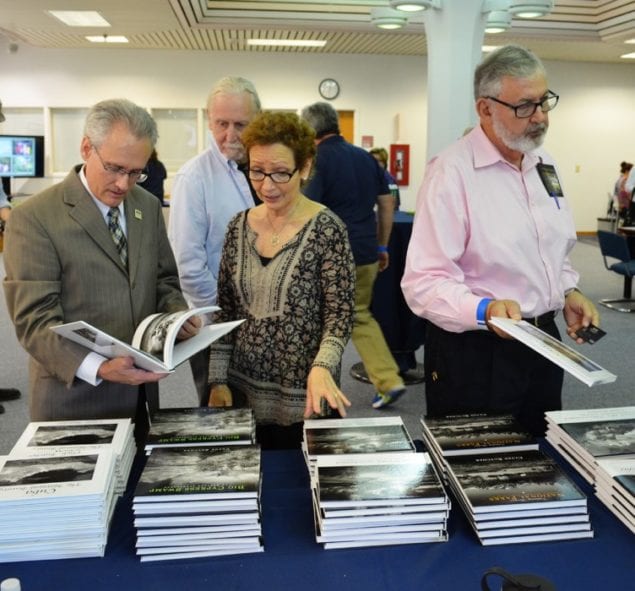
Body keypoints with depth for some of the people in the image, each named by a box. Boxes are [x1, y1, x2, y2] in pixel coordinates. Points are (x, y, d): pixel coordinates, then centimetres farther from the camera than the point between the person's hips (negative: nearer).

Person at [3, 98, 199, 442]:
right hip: (72, 398, -5)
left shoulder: (149, 207, 5)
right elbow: (34, 320, -17)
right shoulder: (34, 218, -13)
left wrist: (177, 316, -9)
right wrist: (98, 368, -30)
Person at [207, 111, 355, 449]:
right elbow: (225, 310, 7)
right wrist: (218, 380, 3)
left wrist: (322, 367, -30)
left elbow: (339, 313, -13)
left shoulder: (326, 229, -11)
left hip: (304, 399, -4)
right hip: (243, 391, 4)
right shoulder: (239, 226, 3)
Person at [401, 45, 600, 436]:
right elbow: (424, 282, -23)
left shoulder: (544, 164, 8)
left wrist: (569, 292, 3)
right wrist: (484, 310, -38)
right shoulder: (452, 172, -18)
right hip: (475, 352, -7)